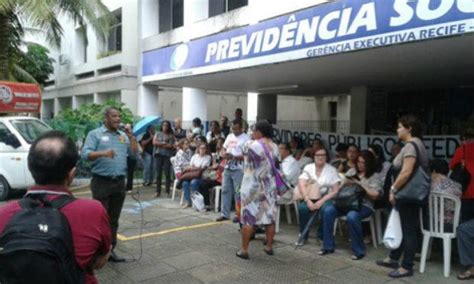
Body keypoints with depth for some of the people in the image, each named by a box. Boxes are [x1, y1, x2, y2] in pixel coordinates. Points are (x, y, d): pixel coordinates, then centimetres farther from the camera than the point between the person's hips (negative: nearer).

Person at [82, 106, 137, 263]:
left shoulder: (124, 136, 14)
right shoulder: (95, 134, 0)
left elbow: (135, 154, 8)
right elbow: (85, 154, -13)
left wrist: (131, 137, -1)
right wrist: (103, 153, -29)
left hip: (119, 182, 5)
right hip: (102, 182, -5)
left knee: (114, 219, 10)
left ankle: (110, 250, 19)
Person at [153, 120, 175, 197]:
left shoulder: (171, 135, 8)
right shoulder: (158, 134, 14)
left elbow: (173, 145, -3)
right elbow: (154, 142, 0)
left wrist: (160, 144, -8)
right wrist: (164, 143, -6)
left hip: (168, 155, -1)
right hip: (159, 154, 2)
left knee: (167, 173, -5)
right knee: (158, 173, 1)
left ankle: (168, 191, 1)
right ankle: (158, 191, 6)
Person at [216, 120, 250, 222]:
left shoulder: (246, 138, -9)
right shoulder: (229, 136, 13)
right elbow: (224, 148, 20)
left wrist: (233, 157, -21)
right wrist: (225, 154, -2)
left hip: (238, 170, -7)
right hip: (228, 168, 7)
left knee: (238, 192, 0)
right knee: (225, 190, 9)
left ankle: (239, 214, 10)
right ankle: (225, 214, 17)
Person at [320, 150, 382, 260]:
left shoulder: (375, 177, 2)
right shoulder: (352, 171, 16)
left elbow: (375, 195, -11)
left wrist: (360, 184, -10)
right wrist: (345, 183, -5)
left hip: (364, 205, -5)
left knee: (352, 216, -38)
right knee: (328, 210, -23)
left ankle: (359, 251, -18)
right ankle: (328, 246, -12)